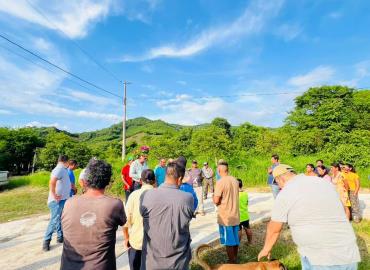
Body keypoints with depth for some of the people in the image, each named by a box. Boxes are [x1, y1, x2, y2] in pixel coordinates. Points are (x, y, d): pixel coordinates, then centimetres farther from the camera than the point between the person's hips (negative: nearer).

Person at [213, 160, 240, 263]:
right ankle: (235, 260, 34)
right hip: (235, 215, 7)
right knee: (235, 240, 19)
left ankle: (231, 263, 18)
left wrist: (214, 197, 0)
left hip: (225, 217, -7)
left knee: (228, 242, 7)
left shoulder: (220, 182, -20)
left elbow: (216, 201, -20)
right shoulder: (235, 181, 2)